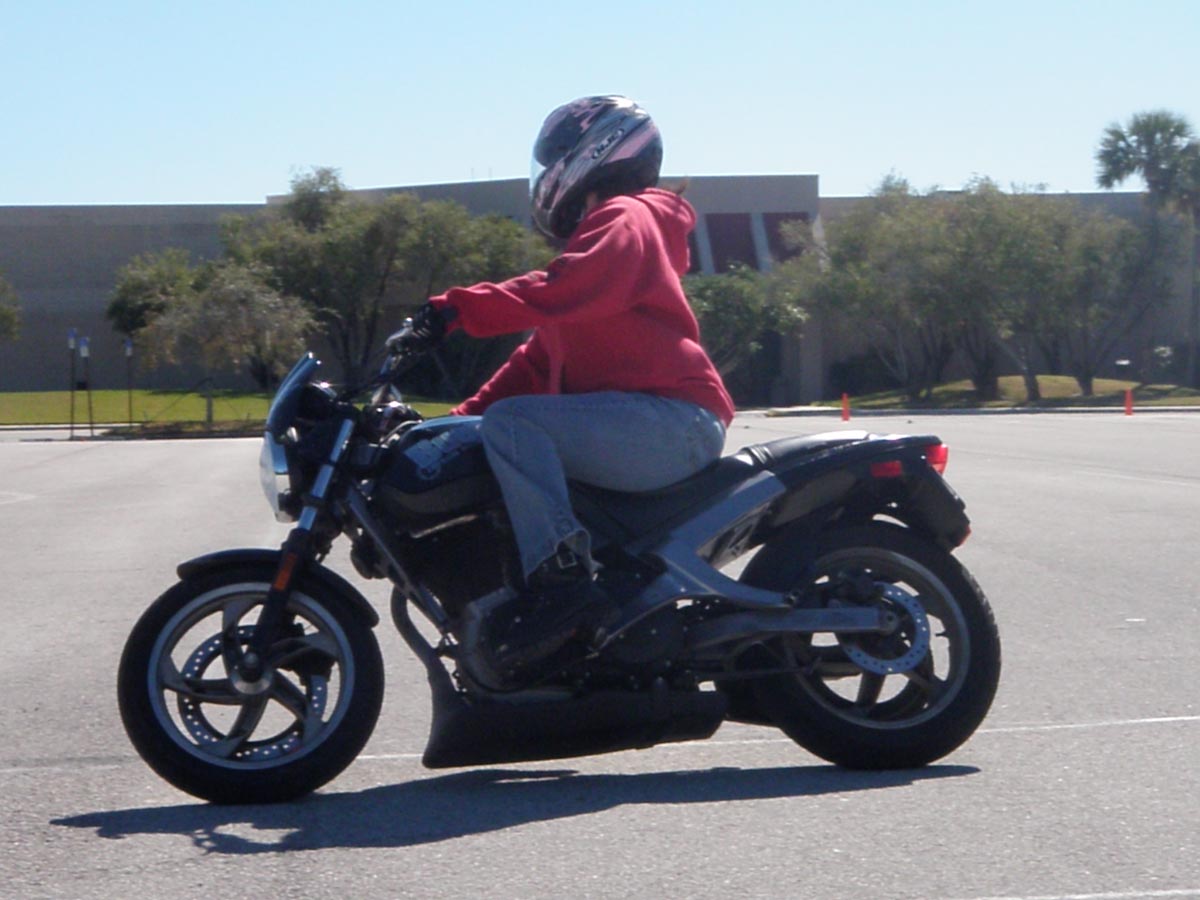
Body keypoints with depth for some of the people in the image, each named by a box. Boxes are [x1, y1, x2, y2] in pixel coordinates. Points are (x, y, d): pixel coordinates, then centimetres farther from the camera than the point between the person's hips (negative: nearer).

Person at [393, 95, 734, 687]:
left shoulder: (622, 219, -2)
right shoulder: (600, 234, 30)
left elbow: (556, 294, -23)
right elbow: (540, 359, 27)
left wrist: (457, 308, -25)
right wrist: (464, 414, 19)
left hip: (669, 416, -11)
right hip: (661, 427, 11)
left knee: (512, 424, -26)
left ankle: (560, 577, -36)